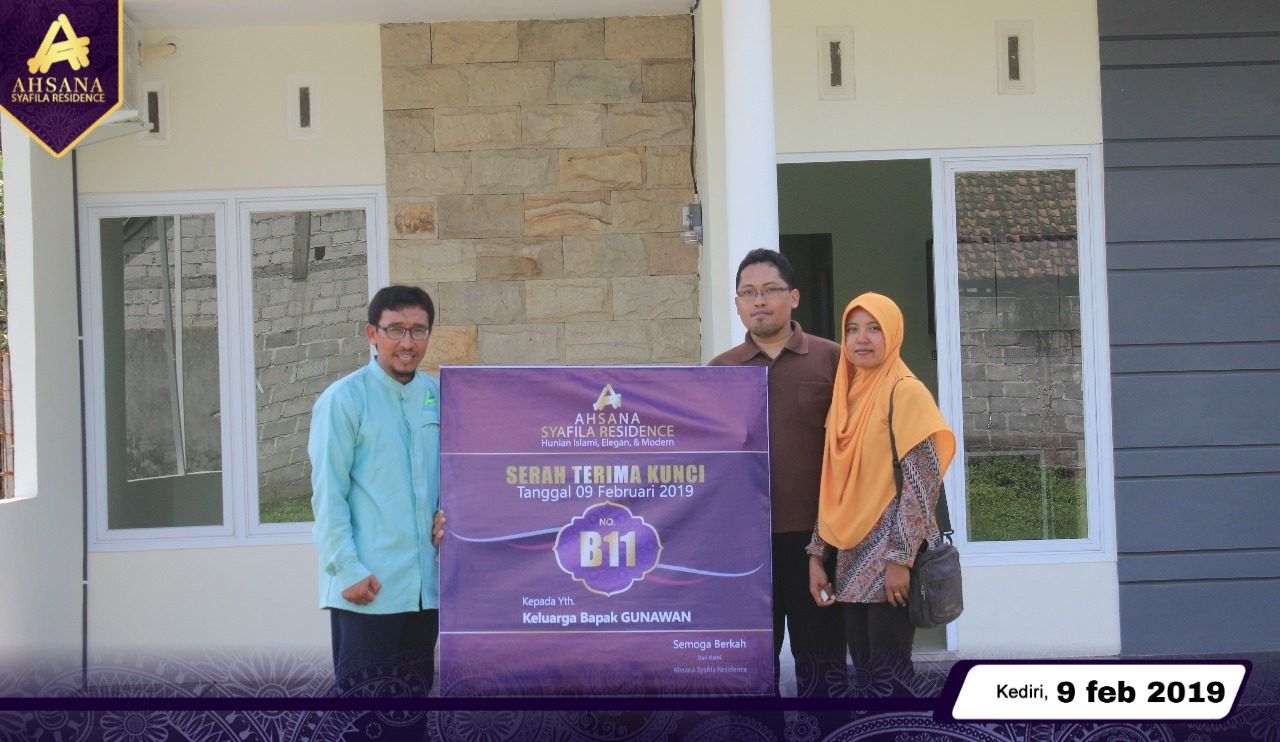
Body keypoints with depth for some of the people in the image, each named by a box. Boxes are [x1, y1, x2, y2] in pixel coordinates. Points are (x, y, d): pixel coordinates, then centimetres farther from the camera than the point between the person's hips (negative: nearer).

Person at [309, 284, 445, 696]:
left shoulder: (436, 396, 9)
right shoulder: (344, 399, -7)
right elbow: (328, 494, -9)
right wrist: (349, 570, -13)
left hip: (427, 581, 6)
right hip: (367, 586, -6)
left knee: (416, 692, 15)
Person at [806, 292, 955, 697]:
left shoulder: (906, 392, -8)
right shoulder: (846, 396, 12)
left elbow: (922, 480, -14)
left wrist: (900, 558, -18)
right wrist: (817, 555, 9)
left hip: (891, 556, -7)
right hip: (851, 557, 7)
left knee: (887, 675, -7)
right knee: (864, 674, 8)